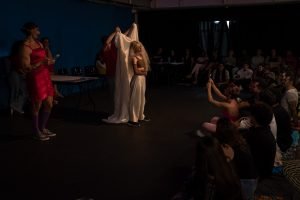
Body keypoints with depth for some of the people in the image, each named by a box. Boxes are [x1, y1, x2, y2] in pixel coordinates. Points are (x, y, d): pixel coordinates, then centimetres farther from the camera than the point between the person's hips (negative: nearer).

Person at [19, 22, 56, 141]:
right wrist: (41, 62, -21)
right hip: (35, 78, -8)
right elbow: (26, 67, -16)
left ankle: (42, 128, 29)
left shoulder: (39, 43, 13)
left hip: (45, 76, 8)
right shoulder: (26, 47, -12)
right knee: (37, 106, 3)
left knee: (49, 104, 11)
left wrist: (48, 61, 9)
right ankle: (37, 132, 19)